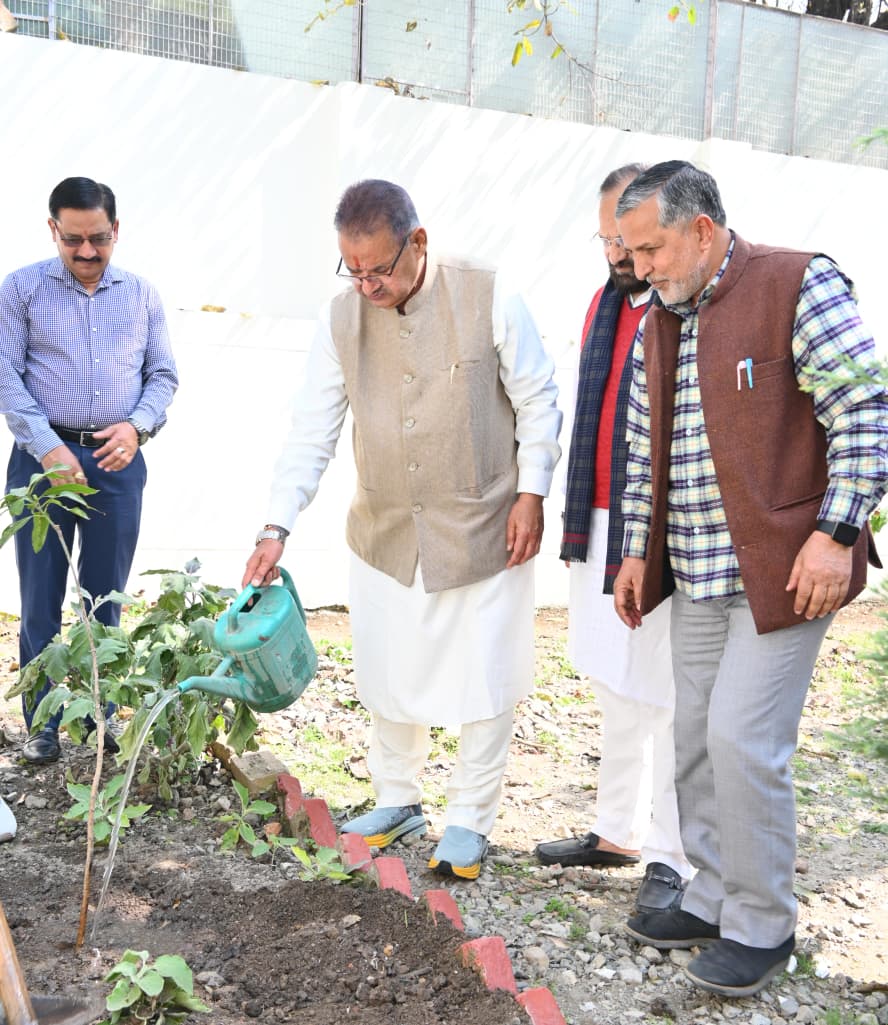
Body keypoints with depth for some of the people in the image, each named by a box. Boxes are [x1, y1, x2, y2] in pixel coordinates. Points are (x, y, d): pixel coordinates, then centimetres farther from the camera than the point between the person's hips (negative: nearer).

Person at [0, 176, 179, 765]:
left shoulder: (142, 295, 10)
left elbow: (164, 375, 10)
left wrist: (137, 426, -9)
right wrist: (49, 447, -14)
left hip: (118, 461, 2)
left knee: (107, 598, 8)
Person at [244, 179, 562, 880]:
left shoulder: (489, 297, -12)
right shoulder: (341, 318, -3)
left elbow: (537, 401, -3)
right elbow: (313, 430, -2)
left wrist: (531, 492, -8)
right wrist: (277, 528, -9)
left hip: (482, 527, -3)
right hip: (384, 533, 3)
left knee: (484, 678, 5)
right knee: (391, 677, 13)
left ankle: (470, 820, 24)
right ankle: (396, 802, 34)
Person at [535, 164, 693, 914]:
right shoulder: (607, 302, 13)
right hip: (601, 528, 8)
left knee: (665, 699, 1)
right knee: (615, 689, 17)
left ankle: (679, 858, 17)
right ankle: (620, 830, 32)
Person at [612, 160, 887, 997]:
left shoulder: (800, 286, -8)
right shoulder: (658, 326, 14)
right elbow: (644, 454, 18)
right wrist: (636, 553, 16)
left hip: (782, 570, -7)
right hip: (697, 578, 7)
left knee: (743, 739, -7)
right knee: (694, 737, 11)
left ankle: (762, 926, 13)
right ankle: (713, 898, 28)